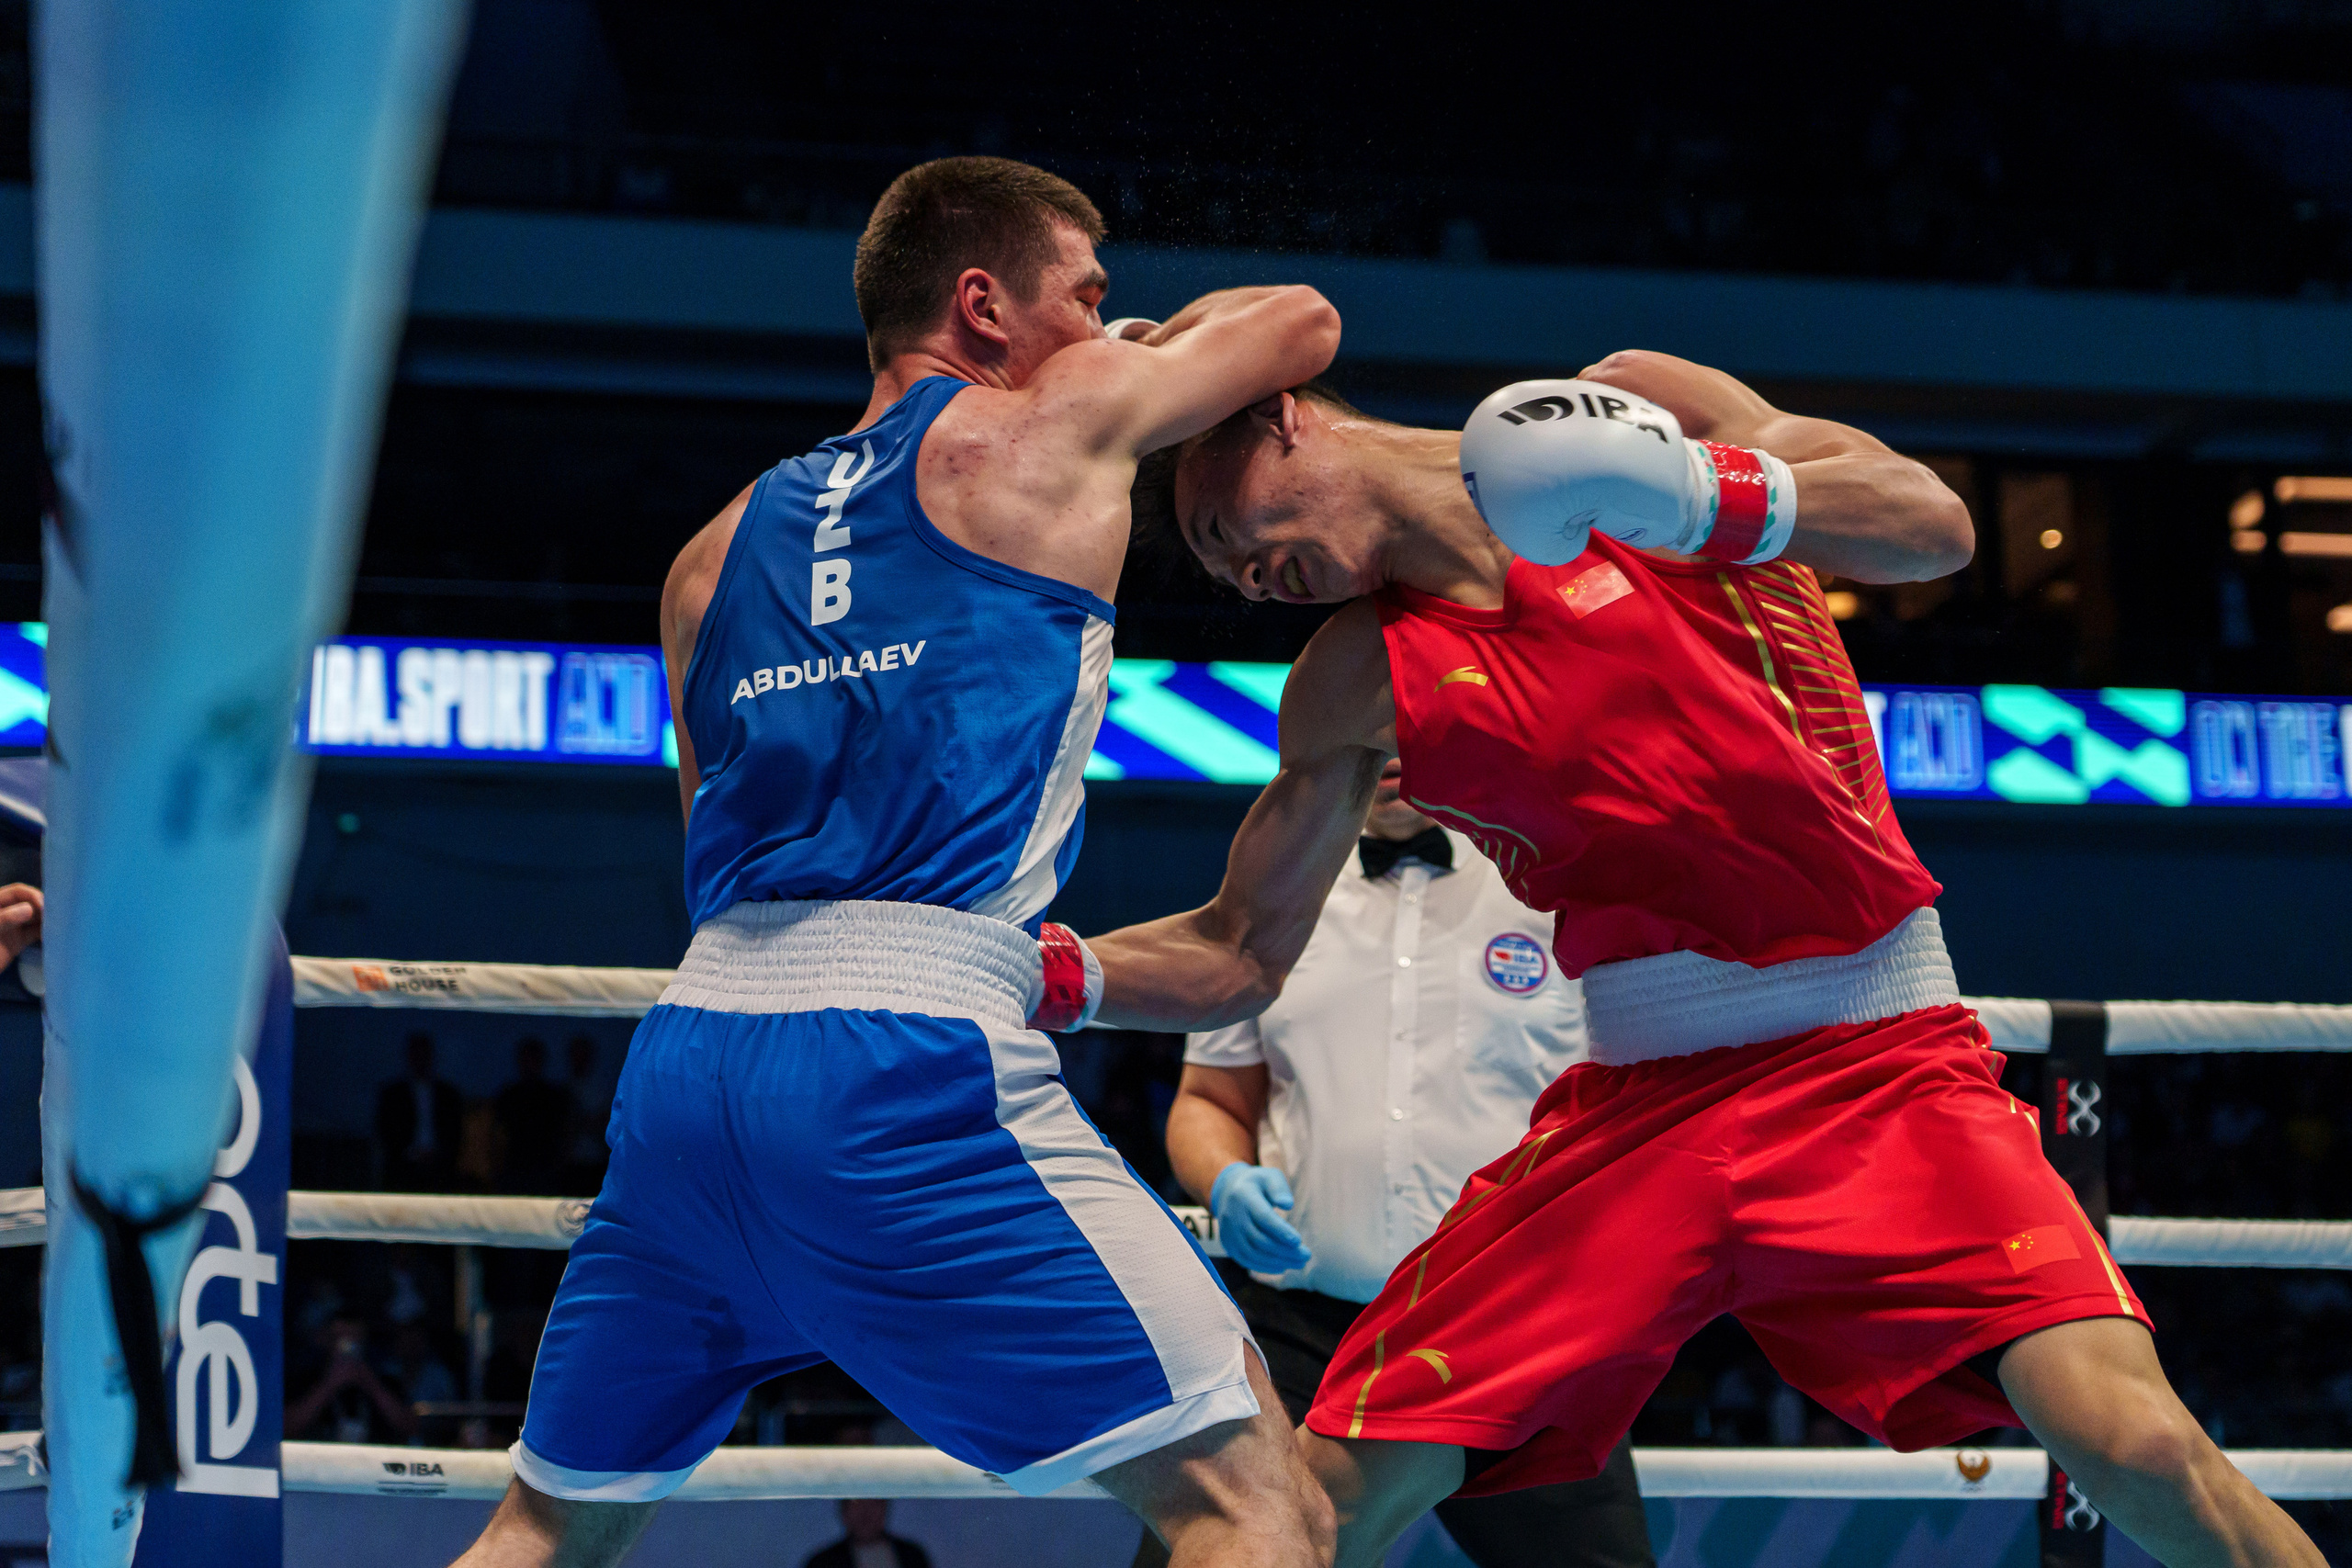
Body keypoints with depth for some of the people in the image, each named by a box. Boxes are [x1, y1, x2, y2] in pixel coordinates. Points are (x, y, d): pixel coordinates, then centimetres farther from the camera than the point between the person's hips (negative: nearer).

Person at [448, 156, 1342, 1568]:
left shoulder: (719, 550, 25)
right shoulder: (1051, 424, 9)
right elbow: (1307, 320, 26)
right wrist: (1141, 351, 44)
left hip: (693, 1045, 7)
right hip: (909, 1068, -7)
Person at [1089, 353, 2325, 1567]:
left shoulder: (1637, 408, 2)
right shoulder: (1360, 679, 9)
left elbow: (1934, 526, -9)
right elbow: (1237, 956, 15)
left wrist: (1711, 498, -25)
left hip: (1881, 1064, -3)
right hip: (1638, 1098, 3)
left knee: (2133, 1445, -25)